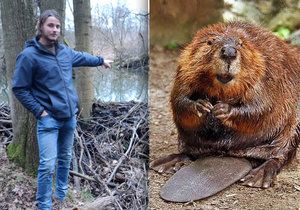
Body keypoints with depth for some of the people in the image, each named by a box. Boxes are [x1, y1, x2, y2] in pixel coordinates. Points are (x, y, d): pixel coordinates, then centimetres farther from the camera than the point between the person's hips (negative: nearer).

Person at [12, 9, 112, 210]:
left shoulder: (65, 51, 6)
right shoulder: (29, 55, -14)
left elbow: (82, 56, 28)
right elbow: (19, 89, -10)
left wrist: (101, 60, 40)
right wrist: (39, 111, -14)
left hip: (70, 116, 7)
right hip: (49, 119, -6)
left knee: (65, 159, 18)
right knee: (48, 165, -10)